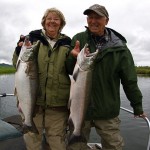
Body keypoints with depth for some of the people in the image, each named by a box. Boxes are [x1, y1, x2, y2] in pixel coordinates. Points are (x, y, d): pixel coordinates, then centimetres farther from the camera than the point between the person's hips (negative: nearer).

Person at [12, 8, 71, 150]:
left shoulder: (66, 42, 7)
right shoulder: (33, 37, 3)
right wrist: (20, 49, -15)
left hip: (57, 100, 1)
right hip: (32, 97, 0)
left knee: (57, 139, 12)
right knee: (32, 136, 12)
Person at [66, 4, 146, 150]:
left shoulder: (119, 46, -3)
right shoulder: (78, 39, -1)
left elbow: (129, 80, 2)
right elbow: (69, 70, 0)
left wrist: (137, 105, 8)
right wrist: (73, 57, -21)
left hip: (107, 111, 0)